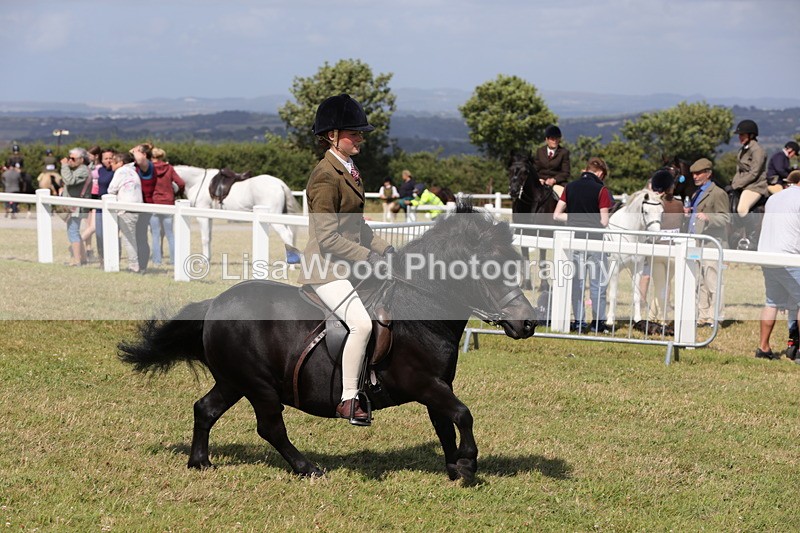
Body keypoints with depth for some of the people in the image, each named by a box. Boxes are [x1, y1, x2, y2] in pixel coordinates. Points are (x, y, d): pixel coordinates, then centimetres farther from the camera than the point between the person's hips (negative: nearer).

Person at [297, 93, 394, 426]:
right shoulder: (325, 176, -16)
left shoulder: (349, 171, 13)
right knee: (362, 322, -25)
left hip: (352, 265, 10)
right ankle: (348, 400, -16)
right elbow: (328, 238, -20)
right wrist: (370, 258, -18)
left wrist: (385, 250, 8)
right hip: (326, 268, -10)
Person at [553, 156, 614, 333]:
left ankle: (579, 320, 13)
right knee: (598, 283, 6)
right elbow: (604, 222, -10)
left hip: (575, 240, 4)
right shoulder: (601, 190, -8)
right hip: (594, 240, -4)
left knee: (577, 282, 12)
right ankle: (598, 321, 8)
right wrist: (592, 221, 10)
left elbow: (556, 215, 3)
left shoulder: (570, 187, 4)